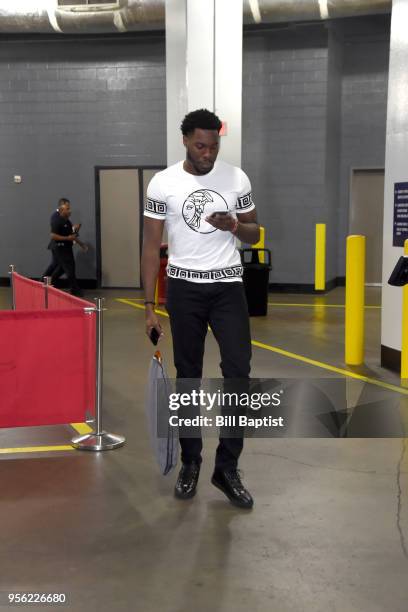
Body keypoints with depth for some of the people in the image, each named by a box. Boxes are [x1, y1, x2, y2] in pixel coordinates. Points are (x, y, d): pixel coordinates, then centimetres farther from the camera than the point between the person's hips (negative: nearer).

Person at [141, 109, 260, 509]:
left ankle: (227, 468, 5)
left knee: (238, 372, -8)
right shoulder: (162, 183, -4)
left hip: (228, 287, 1)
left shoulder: (237, 178, 1)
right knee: (188, 377, 8)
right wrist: (149, 305, -6)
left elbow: (254, 235, 9)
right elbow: (151, 246, -2)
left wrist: (233, 225, -15)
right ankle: (190, 463, 23)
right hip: (184, 289, -1)